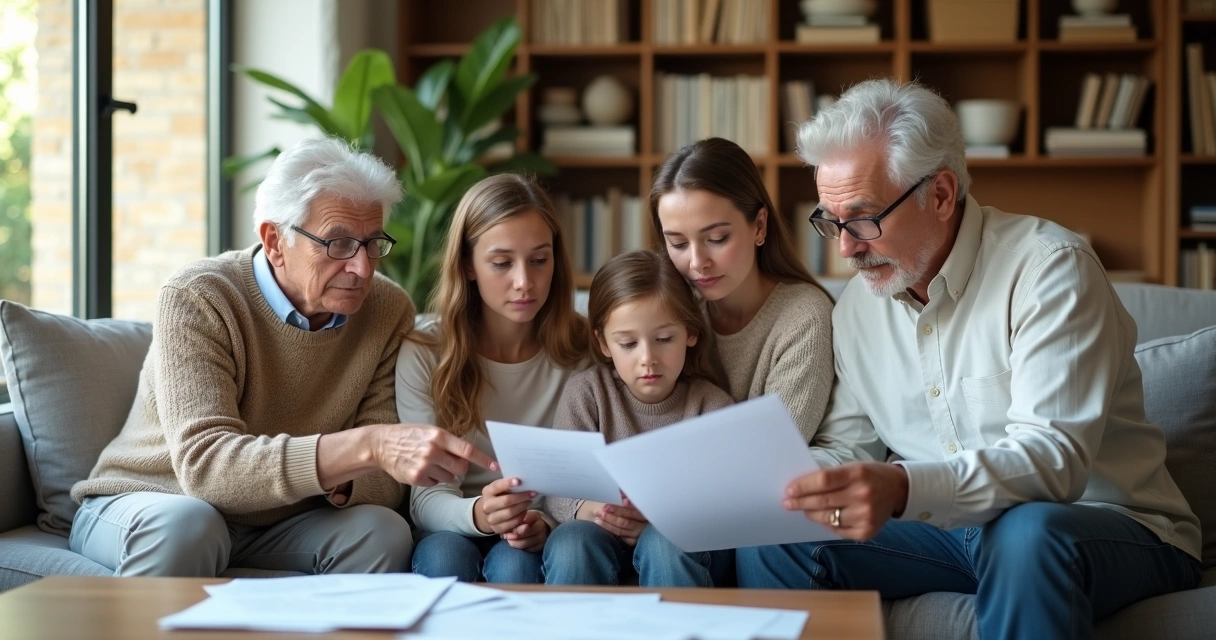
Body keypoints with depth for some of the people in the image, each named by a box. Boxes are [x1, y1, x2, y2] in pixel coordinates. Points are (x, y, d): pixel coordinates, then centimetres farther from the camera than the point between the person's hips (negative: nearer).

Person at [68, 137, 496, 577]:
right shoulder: (196, 300, -21)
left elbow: (383, 484, -10)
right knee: (183, 525, -36)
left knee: (382, 532, -24)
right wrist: (366, 446, -47)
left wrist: (339, 480, -36)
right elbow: (203, 463, -34)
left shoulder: (389, 312, -8)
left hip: (278, 522, 4)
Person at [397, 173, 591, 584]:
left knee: (513, 563, -32)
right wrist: (476, 515, -35)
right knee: (443, 556, -32)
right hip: (456, 531, 0)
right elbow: (426, 500, -11)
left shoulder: (582, 350, -5)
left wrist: (547, 520, -26)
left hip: (540, 539, 0)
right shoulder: (423, 355, -8)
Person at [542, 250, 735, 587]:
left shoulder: (712, 406, -1)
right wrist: (584, 509, -28)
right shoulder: (586, 392, 1)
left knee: (662, 544, -35)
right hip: (603, 536, 1)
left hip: (687, 541, -1)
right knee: (570, 542, -32)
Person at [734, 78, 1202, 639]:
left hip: (1109, 524, -5)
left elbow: (1054, 458, -27)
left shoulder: (1051, 268, -15)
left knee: (1028, 534, -40)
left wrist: (903, 488, -44)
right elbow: (846, 442, 10)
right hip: (949, 526, 6)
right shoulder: (858, 303, 8)